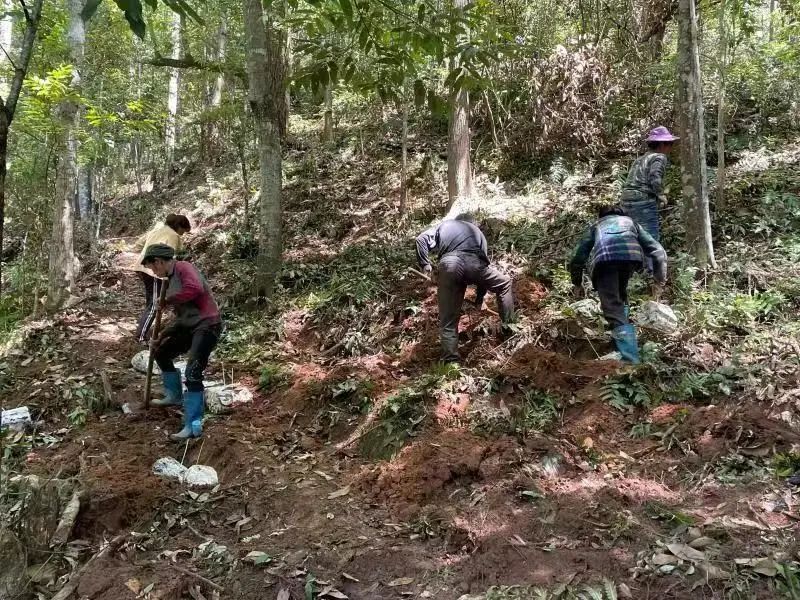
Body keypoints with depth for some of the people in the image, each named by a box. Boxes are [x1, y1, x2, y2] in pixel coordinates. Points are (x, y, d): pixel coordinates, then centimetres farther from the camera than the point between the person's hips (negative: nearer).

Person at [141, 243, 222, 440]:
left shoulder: (183, 268, -9)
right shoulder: (170, 280, 17)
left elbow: (195, 289, -31)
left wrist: (167, 300, -18)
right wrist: (161, 336, 18)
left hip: (207, 325, -10)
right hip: (189, 326, 10)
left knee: (192, 373, -19)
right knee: (161, 352, 23)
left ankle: (194, 426, -16)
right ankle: (175, 395, 40)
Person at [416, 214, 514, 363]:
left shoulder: (445, 225, 34)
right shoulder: (477, 231, 37)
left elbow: (422, 239, 16)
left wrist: (425, 264, 20)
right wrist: (479, 299, 40)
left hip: (449, 266, 0)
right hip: (474, 264, 0)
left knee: (448, 319, 10)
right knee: (504, 283, 28)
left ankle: (450, 358, 8)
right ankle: (509, 327, 28)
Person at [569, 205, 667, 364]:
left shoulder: (596, 227, 39)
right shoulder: (630, 221, 40)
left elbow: (577, 261, 32)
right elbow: (658, 251, 32)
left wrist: (578, 284, 46)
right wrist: (661, 278, 45)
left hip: (603, 259, -2)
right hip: (631, 255, 2)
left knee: (614, 310, -8)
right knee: (620, 294, 31)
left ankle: (631, 360, -21)